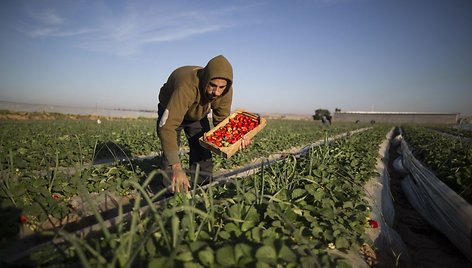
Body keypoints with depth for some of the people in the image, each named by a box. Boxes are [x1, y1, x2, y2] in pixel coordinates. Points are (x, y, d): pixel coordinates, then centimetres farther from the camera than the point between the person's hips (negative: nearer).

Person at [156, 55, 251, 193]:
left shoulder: (225, 90, -28)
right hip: (171, 111, -4)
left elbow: (222, 120, -16)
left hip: (198, 115, 4)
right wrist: (177, 168, -59)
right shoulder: (187, 86, -47)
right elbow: (167, 126, -51)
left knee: (203, 154, -3)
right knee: (170, 156, -19)